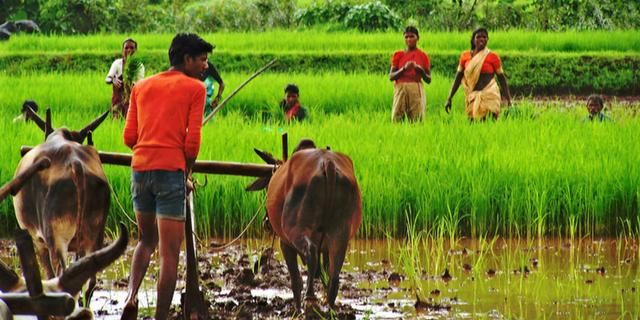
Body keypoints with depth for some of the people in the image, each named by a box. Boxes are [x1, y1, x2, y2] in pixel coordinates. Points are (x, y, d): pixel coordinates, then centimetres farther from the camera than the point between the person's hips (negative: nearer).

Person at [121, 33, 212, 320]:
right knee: (169, 252, -1)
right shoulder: (194, 88, 2)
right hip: (171, 170, -5)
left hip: (140, 168, 5)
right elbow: (192, 140, -5)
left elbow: (129, 137, 11)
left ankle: (131, 295, -2)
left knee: (146, 240, 22)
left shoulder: (142, 87, 17)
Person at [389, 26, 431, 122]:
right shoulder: (398, 55, 10)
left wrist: (420, 70, -10)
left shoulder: (423, 56, 9)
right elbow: (391, 77, 2)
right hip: (400, 89, 0)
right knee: (396, 119, -10)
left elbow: (428, 80, 9)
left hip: (416, 90, 0)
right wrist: (404, 69, -12)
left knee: (417, 120, -9)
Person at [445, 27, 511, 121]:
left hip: (489, 95, -3)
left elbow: (502, 78, 3)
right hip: (472, 96, 3)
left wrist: (508, 100, -3)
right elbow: (458, 78, 12)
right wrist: (449, 99, 9)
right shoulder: (465, 56, 7)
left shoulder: (493, 57, 0)